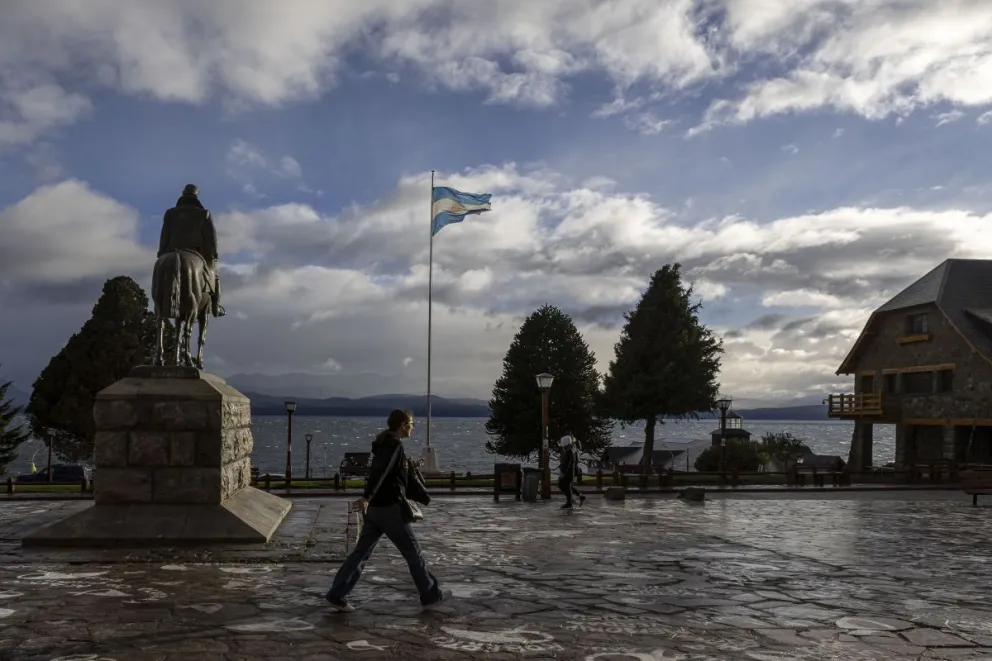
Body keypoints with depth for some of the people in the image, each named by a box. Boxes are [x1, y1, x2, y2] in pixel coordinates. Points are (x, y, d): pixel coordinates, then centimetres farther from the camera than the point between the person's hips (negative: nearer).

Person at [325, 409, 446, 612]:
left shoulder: (386, 444, 20)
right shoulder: (394, 444, -11)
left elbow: (408, 476, 26)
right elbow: (381, 472, -26)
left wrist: (423, 496, 30)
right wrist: (367, 497, -35)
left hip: (373, 508, 9)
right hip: (390, 507, -9)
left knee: (361, 552, 8)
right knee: (413, 552, 3)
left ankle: (337, 594, 5)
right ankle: (430, 595, 12)